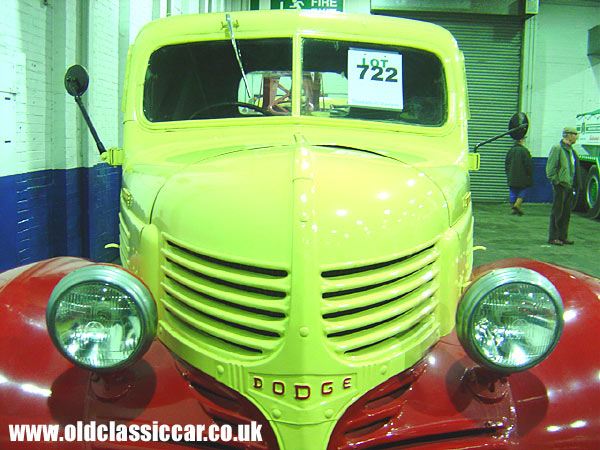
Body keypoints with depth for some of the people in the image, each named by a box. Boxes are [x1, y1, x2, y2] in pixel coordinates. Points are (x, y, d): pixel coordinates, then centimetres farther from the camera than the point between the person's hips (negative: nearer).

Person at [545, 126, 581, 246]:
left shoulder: (571, 150, 17)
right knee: (557, 212, -3)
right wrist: (556, 181, -16)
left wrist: (575, 184, 14)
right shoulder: (557, 148, -8)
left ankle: (563, 237, 17)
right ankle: (553, 237, 3)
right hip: (561, 185, -8)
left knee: (566, 213, 10)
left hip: (569, 186, 8)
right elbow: (550, 167, -12)